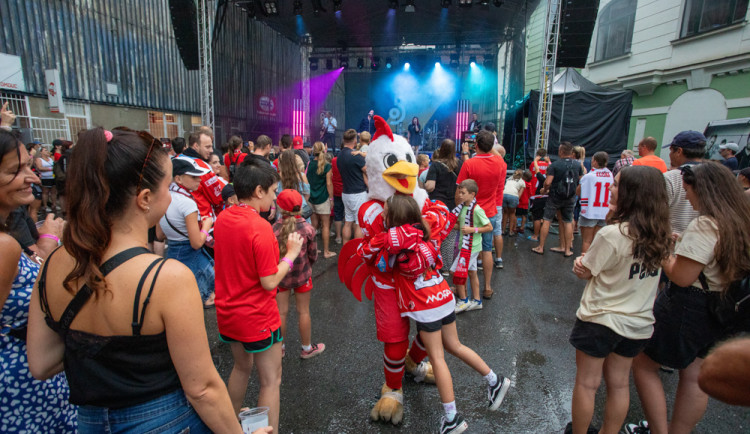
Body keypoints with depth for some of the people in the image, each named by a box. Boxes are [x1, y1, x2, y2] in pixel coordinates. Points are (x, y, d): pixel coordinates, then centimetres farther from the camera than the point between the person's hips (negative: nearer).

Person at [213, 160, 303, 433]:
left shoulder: (222, 219, -1)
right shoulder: (260, 228, -25)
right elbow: (269, 282, -23)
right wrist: (291, 253, -13)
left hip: (227, 313, 8)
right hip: (257, 318, -8)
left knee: (242, 366, 29)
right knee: (271, 380, 10)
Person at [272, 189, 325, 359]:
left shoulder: (274, 228, -15)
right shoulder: (307, 228, -14)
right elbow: (313, 256, -5)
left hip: (280, 274, 1)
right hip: (302, 275, -1)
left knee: (281, 312, 14)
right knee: (303, 312, 13)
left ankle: (279, 348, 30)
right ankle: (307, 348, 28)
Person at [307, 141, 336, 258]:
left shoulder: (309, 164, 1)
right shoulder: (327, 166, -11)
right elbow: (329, 183, -11)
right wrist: (331, 198, -3)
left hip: (311, 198, 5)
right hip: (323, 199, -5)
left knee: (313, 225, 14)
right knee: (325, 225, 4)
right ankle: (326, 251, 9)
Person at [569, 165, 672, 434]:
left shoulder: (612, 234, -24)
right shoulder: (661, 236, -2)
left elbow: (585, 272, -14)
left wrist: (580, 262, 6)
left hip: (600, 321, -6)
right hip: (638, 323, 6)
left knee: (586, 384, 12)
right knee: (619, 385, 21)